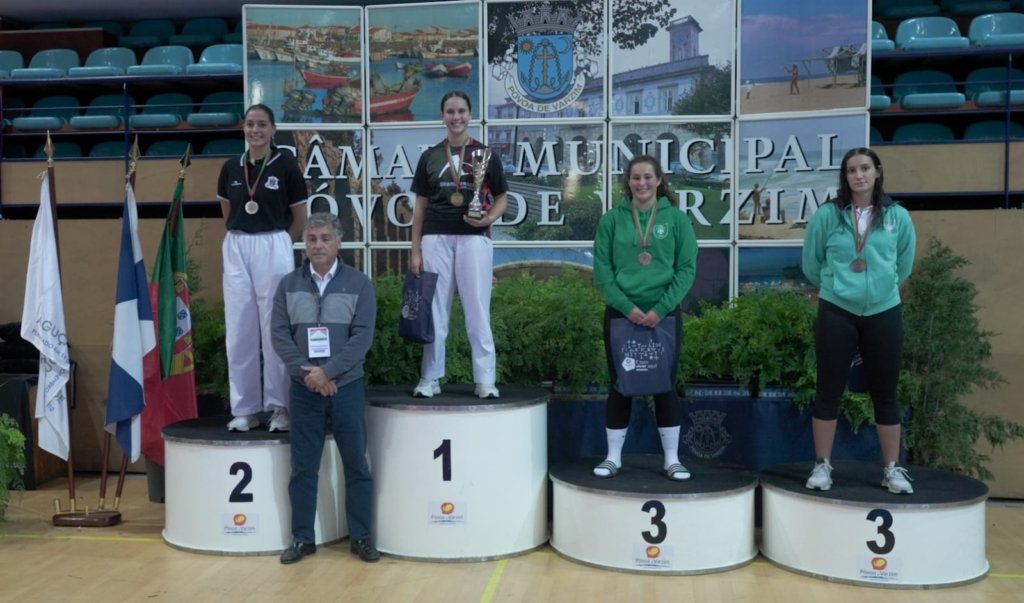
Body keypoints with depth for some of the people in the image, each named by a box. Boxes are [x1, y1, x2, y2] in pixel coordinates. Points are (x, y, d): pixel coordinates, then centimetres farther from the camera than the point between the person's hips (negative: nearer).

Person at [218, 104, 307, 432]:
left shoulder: (285, 165, -4)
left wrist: (274, 242, 7)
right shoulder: (231, 167, 6)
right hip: (236, 249, 4)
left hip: (273, 248, -3)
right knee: (239, 330, 5)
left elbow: (300, 216, 3)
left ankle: (280, 407, 10)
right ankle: (244, 409, 14)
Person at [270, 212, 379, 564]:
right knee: (303, 467, 7)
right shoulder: (289, 284, 5)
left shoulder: (358, 284, -1)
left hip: (346, 386, -1)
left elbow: (363, 336, -8)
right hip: (303, 388, 2)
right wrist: (307, 372, -12)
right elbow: (279, 333, 0)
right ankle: (302, 538, 18)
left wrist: (327, 370, -16)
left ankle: (361, 537, 15)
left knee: (356, 464, 4)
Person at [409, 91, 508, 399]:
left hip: (474, 237, -2)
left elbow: (501, 198, 9)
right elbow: (420, 206, 11)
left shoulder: (486, 154, 5)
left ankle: (485, 380, 6)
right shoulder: (430, 156, 9)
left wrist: (489, 218, -13)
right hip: (436, 238, 2)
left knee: (478, 311, 0)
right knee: (434, 311, 6)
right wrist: (415, 249, 5)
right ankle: (430, 378, 15)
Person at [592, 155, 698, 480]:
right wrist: (626, 307, -13)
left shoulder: (676, 218, 1)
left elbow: (687, 268, -3)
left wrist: (661, 308, -12)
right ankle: (613, 457, 17)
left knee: (664, 384, 6)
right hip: (621, 313, 0)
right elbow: (602, 271, -2)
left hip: (664, 314, 0)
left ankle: (672, 459, 15)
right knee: (619, 385, 7)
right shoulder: (612, 219, 1)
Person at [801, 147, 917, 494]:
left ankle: (892, 469, 19)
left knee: (885, 393, 7)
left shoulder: (898, 217, -1)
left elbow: (903, 265, 13)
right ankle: (822, 466, 15)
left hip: (884, 313, 1)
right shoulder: (827, 215, -5)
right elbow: (811, 263, 7)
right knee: (829, 391, 4)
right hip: (836, 313, -1)